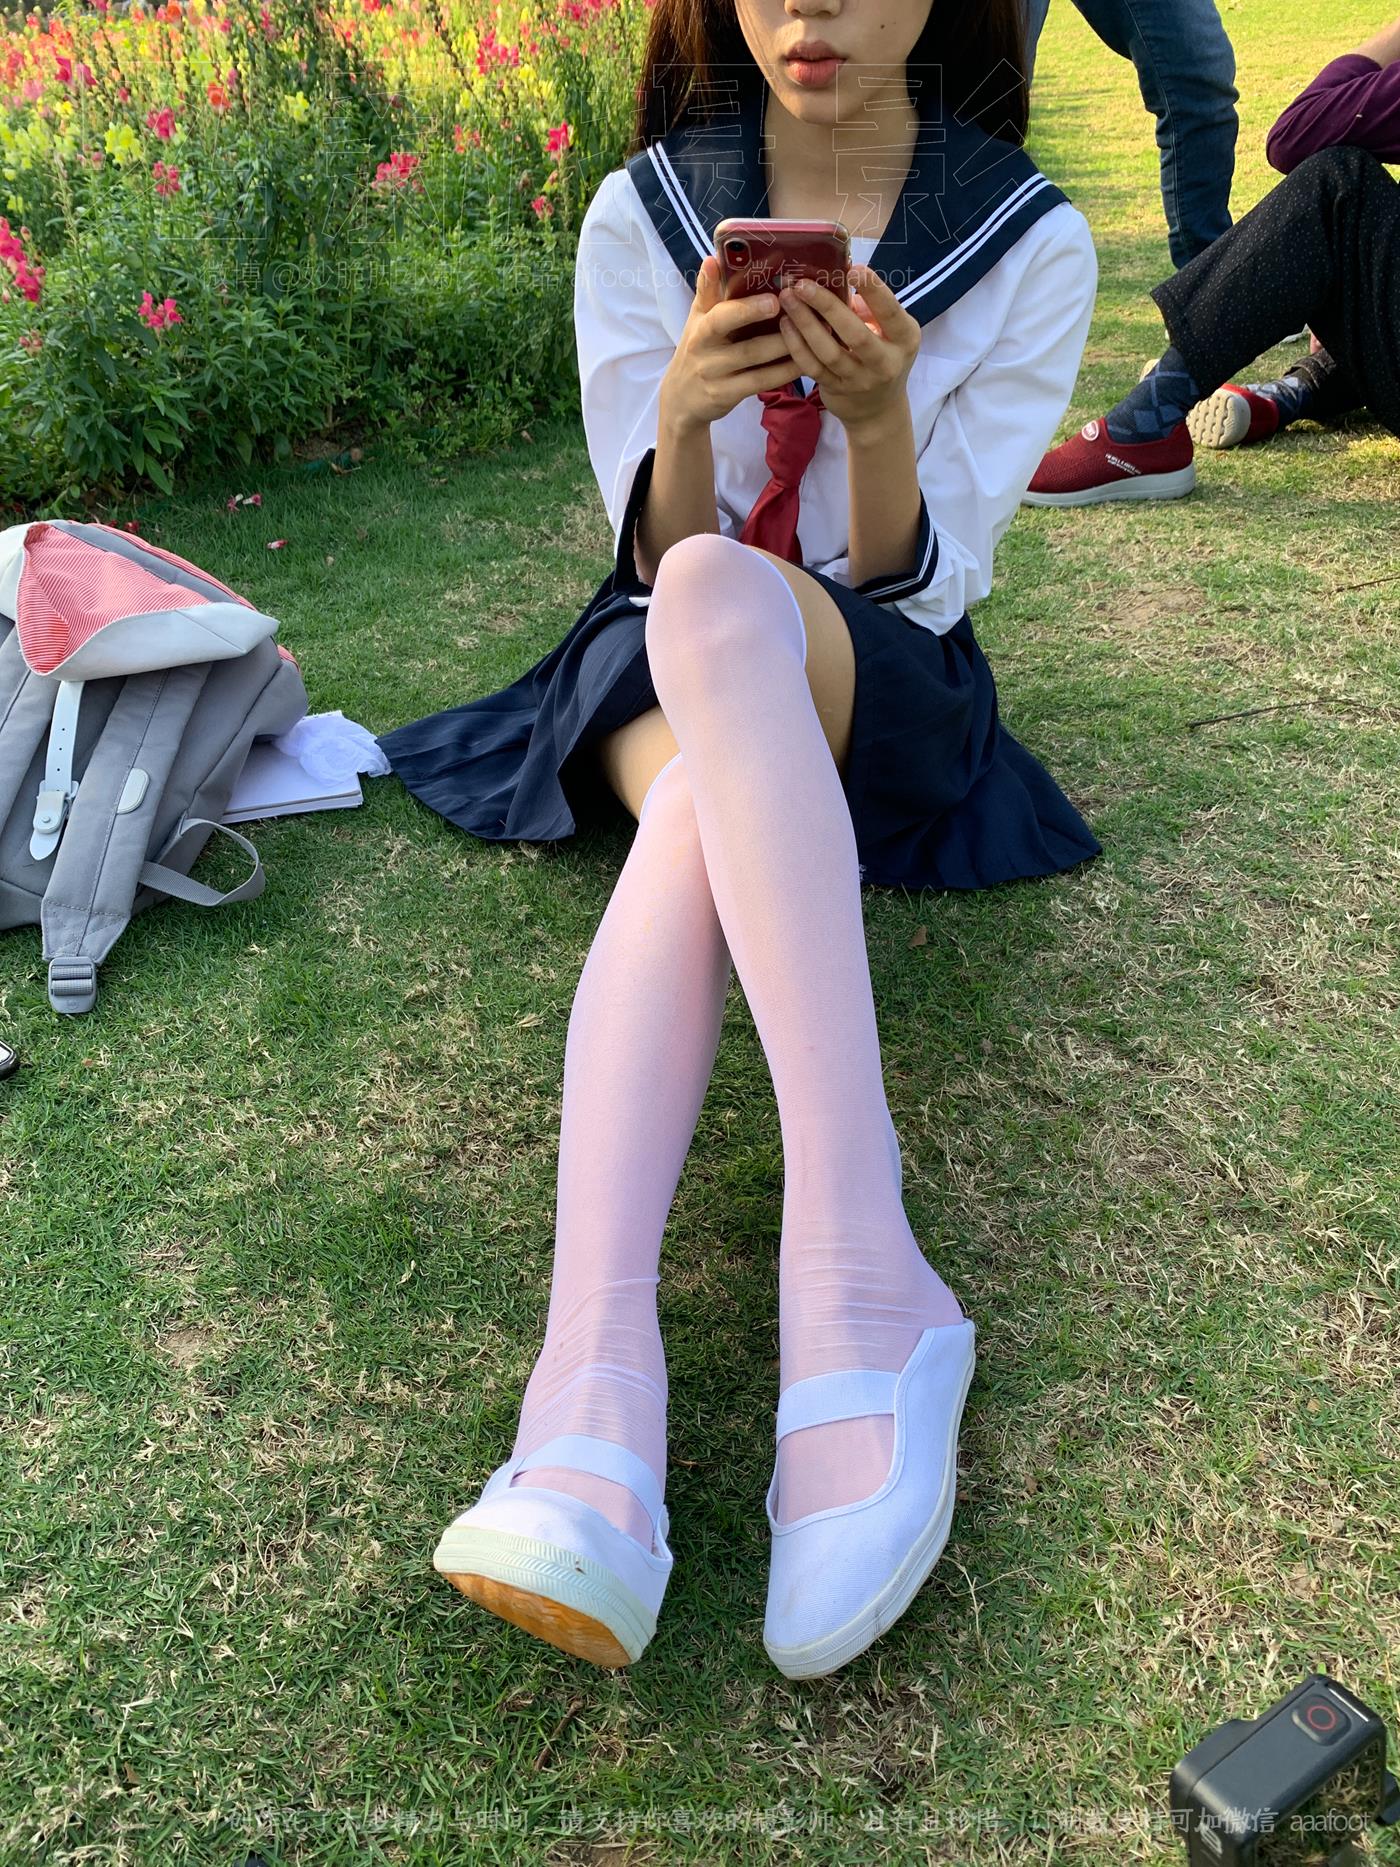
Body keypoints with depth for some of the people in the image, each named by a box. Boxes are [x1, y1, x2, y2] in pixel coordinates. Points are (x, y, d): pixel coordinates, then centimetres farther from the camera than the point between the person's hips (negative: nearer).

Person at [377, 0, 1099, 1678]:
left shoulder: (1030, 245, -2)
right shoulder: (642, 214, 1)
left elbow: (924, 585, -5)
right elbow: (649, 556, -2)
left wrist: (877, 417, -24)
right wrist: (683, 410, -23)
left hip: (883, 688, -1)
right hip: (668, 672, 2)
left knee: (719, 598, -37)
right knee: (700, 763, -37)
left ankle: (851, 1282, -49)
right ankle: (596, 1374, -50)